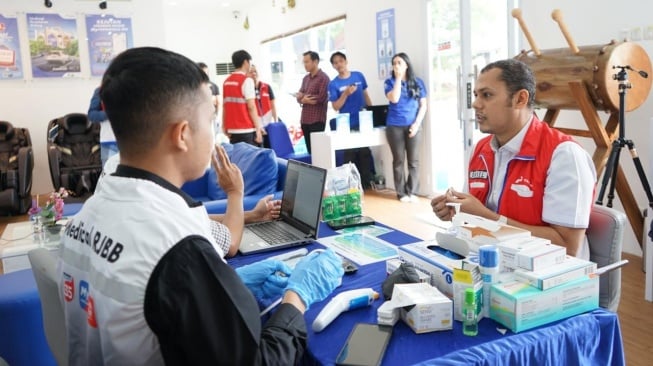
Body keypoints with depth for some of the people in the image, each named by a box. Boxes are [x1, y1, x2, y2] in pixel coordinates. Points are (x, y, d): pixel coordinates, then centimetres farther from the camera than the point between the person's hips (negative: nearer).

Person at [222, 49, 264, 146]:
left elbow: (225, 106, 12)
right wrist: (258, 128, -11)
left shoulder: (227, 81, 11)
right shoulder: (246, 80, -9)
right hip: (247, 130, -7)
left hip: (232, 130, 7)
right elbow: (251, 107, -13)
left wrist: (225, 126, 17)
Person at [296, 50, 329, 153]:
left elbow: (321, 98, -15)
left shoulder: (323, 78, -6)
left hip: (317, 120, -7)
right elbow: (299, 96, 12)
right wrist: (302, 99, -12)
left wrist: (304, 99, -3)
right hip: (305, 119, 7)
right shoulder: (306, 78, 16)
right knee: (310, 150, 10)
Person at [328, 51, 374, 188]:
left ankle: (366, 181, 19)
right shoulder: (334, 84, -4)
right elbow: (335, 107, -7)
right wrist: (346, 94, -21)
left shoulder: (359, 76, 4)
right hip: (347, 124, -3)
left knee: (365, 152, 9)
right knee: (350, 154, 4)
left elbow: (365, 95, 13)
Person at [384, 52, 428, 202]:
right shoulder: (389, 82, 5)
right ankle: (402, 193, 9)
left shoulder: (418, 82, 8)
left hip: (413, 126, 1)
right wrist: (398, 78, -9)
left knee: (413, 160, 1)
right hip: (394, 126, -1)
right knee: (399, 160, 3)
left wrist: (417, 123, -6)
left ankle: (412, 192, 9)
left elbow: (423, 105, 6)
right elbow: (394, 99, -13)